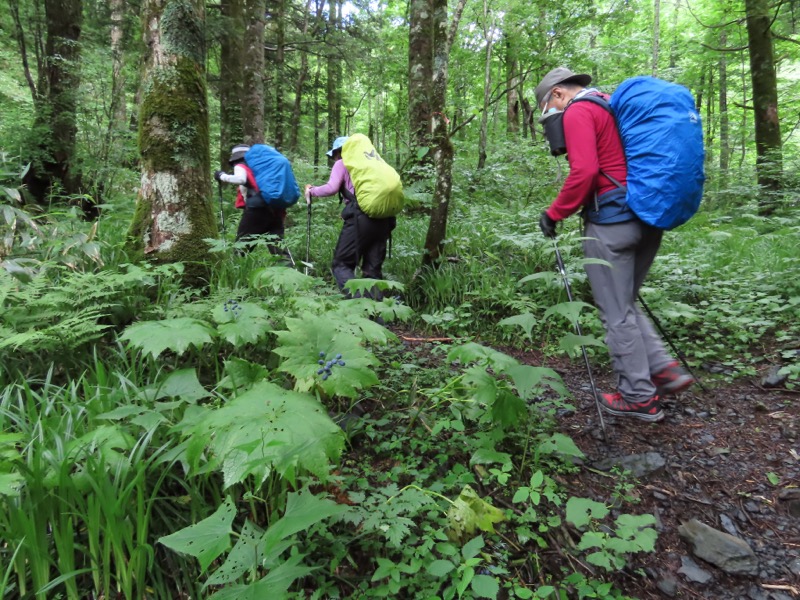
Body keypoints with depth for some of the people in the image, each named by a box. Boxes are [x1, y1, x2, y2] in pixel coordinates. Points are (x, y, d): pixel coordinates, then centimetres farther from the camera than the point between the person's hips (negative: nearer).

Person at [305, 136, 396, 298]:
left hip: (361, 217, -6)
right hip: (383, 217, 6)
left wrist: (311, 191, 13)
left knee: (341, 264, 0)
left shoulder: (342, 163, 11)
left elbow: (331, 188, -5)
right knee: (373, 270, 9)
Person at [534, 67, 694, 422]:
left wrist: (554, 214, -9)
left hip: (611, 220, -9)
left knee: (616, 313, 1)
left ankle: (639, 397, 9)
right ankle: (664, 368, 12)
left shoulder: (577, 111, -7)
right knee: (624, 304, 19)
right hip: (648, 218, 9)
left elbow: (584, 171, -20)